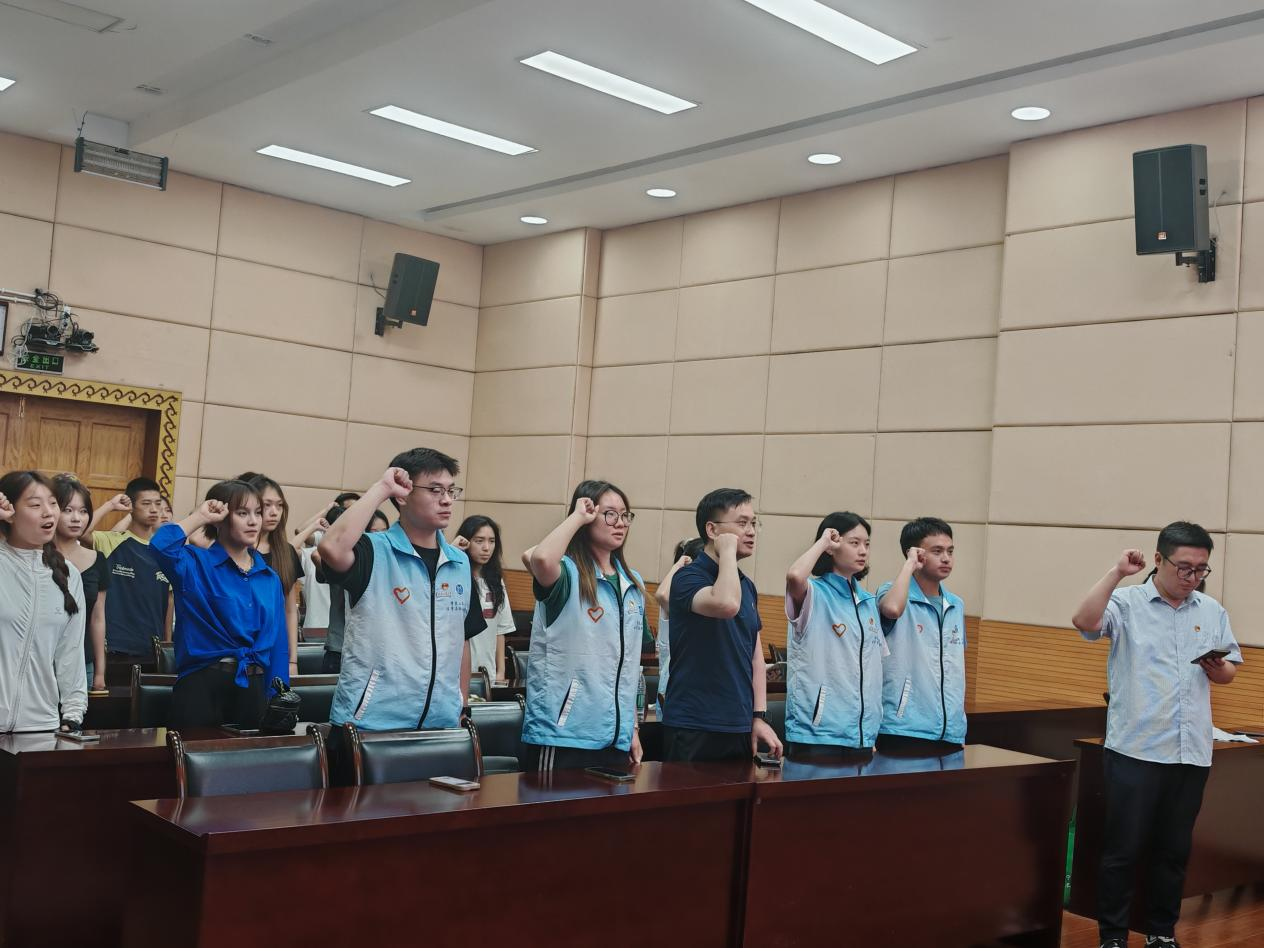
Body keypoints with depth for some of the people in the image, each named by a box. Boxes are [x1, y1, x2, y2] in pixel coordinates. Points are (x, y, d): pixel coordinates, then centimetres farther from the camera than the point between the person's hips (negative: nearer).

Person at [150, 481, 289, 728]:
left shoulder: (270, 578, 11)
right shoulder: (196, 564, -2)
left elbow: (278, 644, 11)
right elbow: (162, 545, -26)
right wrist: (200, 517, -11)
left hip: (253, 689, 5)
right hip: (201, 686, -5)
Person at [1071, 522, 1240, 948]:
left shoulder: (1213, 611, 9)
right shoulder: (1127, 602, -5)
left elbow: (1230, 671, 15)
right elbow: (1084, 621, -24)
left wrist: (1218, 669, -8)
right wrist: (1117, 572, -25)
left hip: (1192, 753, 4)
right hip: (1136, 750, -4)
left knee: (1174, 850, 14)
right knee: (1123, 849, 2)